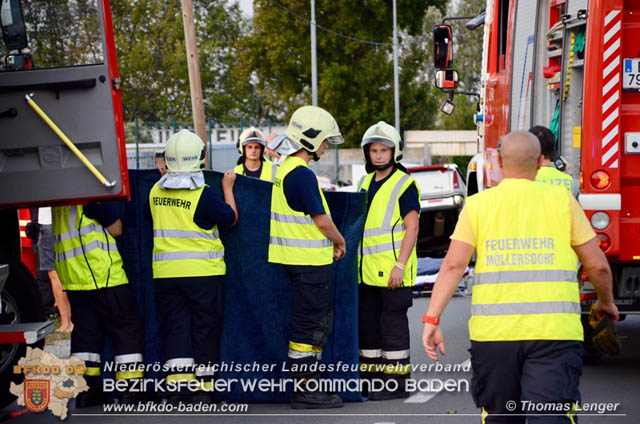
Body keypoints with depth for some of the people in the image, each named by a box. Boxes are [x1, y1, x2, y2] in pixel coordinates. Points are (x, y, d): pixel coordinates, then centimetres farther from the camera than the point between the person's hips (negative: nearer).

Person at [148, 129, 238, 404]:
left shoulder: (156, 191, 3)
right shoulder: (203, 194, -12)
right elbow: (230, 218, -1)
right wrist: (228, 188, 12)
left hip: (166, 273, 4)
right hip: (203, 271, -4)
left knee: (175, 329, 7)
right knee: (205, 330, 7)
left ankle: (178, 387, -2)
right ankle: (202, 389, 11)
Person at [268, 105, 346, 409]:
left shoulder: (286, 169, 14)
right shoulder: (302, 174, -18)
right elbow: (321, 220, -16)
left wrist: (329, 243, 16)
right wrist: (339, 241, 1)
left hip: (303, 259, 10)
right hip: (309, 262, -10)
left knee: (321, 322, 17)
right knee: (309, 324, -5)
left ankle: (310, 383, 23)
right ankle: (304, 392, -1)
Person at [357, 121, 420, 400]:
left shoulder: (404, 184, -6)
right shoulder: (366, 183, 16)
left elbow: (411, 228, -12)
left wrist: (400, 265, -19)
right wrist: (355, 261, 17)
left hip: (392, 270, -8)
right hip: (368, 270, 8)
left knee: (393, 324, -5)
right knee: (367, 322, 11)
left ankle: (397, 383, 0)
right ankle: (371, 377, 19)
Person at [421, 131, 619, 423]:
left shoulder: (478, 205, 6)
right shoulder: (562, 201, 6)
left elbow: (453, 264, -3)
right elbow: (597, 265, 8)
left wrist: (432, 319, -2)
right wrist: (606, 302, 27)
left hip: (493, 332, 1)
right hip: (555, 332, -1)